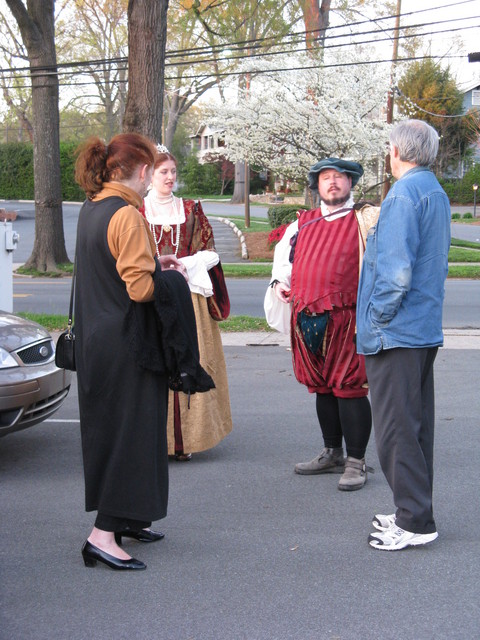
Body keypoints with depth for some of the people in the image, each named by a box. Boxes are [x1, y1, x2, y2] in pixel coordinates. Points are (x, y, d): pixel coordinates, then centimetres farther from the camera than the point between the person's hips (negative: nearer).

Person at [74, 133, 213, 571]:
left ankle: (128, 517, 29)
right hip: (128, 344, -10)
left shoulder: (91, 210, 9)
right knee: (130, 431, -4)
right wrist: (172, 277, -5)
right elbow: (140, 288, -23)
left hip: (97, 338, 10)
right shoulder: (127, 215, -19)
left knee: (108, 427, 16)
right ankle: (104, 534, -5)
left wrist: (152, 264, 15)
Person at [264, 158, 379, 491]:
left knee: (348, 387, -5)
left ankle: (356, 462, 5)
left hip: (345, 319, -6)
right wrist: (280, 281, 12)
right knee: (322, 387, 15)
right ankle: (333, 454, 29)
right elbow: (283, 255, 29)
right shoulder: (303, 224, 16)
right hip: (307, 319, 6)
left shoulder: (365, 221, 1)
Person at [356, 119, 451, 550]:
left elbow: (396, 269, -24)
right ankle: (416, 511, 24)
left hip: (395, 331, -10)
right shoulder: (437, 192, 14)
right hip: (426, 327, 10)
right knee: (416, 423, 15)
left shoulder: (404, 194, -16)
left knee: (397, 427, -4)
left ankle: (415, 522, 1)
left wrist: (377, 319, -13)